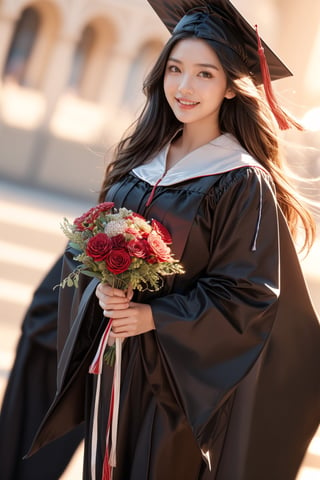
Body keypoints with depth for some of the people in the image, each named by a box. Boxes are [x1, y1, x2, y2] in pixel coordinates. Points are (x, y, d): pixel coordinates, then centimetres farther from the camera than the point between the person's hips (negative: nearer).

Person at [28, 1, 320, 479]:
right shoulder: (141, 158, 5)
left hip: (179, 371, -5)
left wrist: (156, 317, -19)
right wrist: (101, 289, -11)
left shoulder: (243, 184, -13)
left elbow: (247, 296, -14)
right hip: (111, 360, 6)